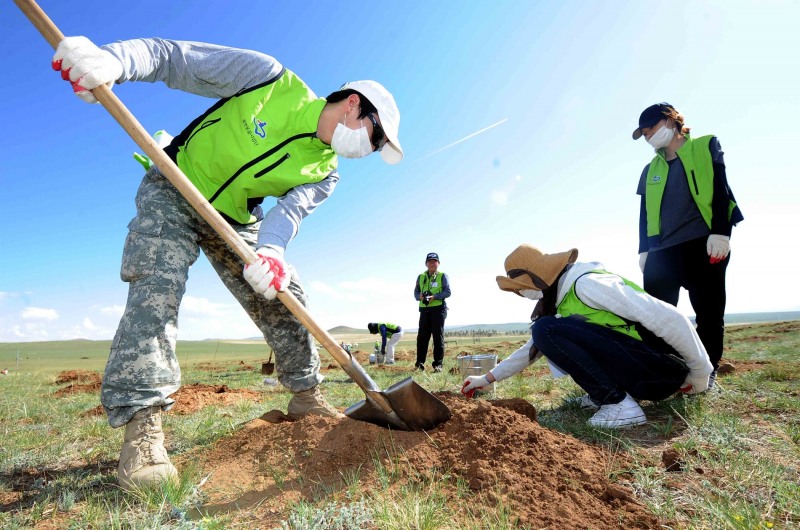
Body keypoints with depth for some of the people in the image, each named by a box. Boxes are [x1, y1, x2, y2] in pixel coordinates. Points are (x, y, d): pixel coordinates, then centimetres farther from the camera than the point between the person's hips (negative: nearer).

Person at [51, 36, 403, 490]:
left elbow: (291, 210, -23)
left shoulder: (325, 173, -6)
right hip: (173, 192, -4)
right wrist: (110, 61, -36)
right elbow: (173, 58, -17)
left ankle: (306, 397, 13)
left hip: (235, 220, 4)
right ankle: (141, 425, -18)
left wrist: (270, 250, -45)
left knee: (283, 296, -3)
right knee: (158, 287, -23)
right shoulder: (272, 79, -17)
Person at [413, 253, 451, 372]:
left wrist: (434, 297, -19)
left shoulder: (442, 276, 4)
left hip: (438, 309, -3)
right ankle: (420, 363, 5)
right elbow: (416, 293, 14)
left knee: (438, 336, -1)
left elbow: (447, 292, -5)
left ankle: (438, 364, 3)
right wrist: (420, 297, -10)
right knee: (422, 336, 0)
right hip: (424, 309, 4)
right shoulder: (421, 277, 16)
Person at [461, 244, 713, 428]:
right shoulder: (561, 300, 12)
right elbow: (533, 349, 20)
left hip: (661, 368, -9)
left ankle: (619, 403, -15)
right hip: (639, 371, 9)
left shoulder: (586, 284, -17)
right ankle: (604, 393, 12)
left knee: (548, 330, -19)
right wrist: (488, 378, 19)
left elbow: (667, 317, -19)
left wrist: (700, 373, -8)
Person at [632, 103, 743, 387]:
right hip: (662, 250, 4)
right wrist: (644, 250, 9)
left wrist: (720, 232, -13)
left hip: (704, 244, -4)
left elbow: (721, 191, -1)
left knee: (708, 311, -2)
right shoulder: (650, 170, 21)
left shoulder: (706, 147, 10)